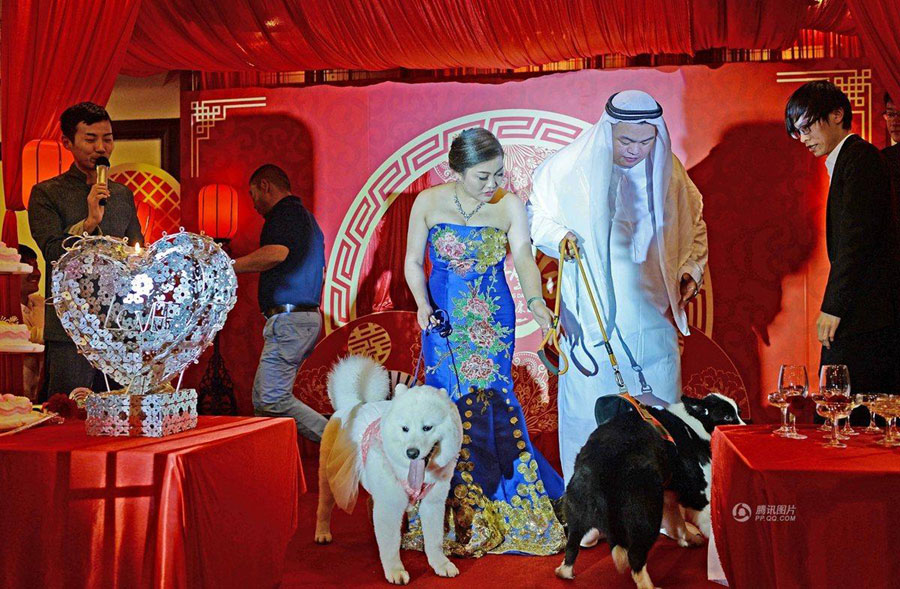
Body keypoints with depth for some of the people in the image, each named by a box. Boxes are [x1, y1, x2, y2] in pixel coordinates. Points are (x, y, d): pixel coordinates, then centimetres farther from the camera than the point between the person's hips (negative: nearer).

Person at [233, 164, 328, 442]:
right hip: (309, 316, 10)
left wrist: (229, 266, -16)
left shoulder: (286, 211, -6)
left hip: (289, 318, -10)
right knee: (263, 399, 11)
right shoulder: (305, 216, 26)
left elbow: (277, 252, -25)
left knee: (271, 400, -12)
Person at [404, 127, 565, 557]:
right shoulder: (429, 203, -3)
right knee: (452, 405, -2)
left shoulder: (509, 206, -4)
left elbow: (524, 259, -15)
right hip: (444, 322, 0)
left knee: (489, 403, -5)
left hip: (493, 321, 0)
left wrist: (535, 301, -34)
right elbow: (413, 262, 3)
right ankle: (462, 515, 9)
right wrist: (422, 305, -14)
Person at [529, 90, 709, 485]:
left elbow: (694, 225, 20)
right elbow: (537, 216, 7)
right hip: (593, 315, -3)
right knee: (590, 406, -1)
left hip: (652, 315, 3)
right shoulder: (571, 167, -6)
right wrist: (560, 236, -13)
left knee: (659, 408, 3)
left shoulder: (667, 171, 5)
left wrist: (692, 270, 7)